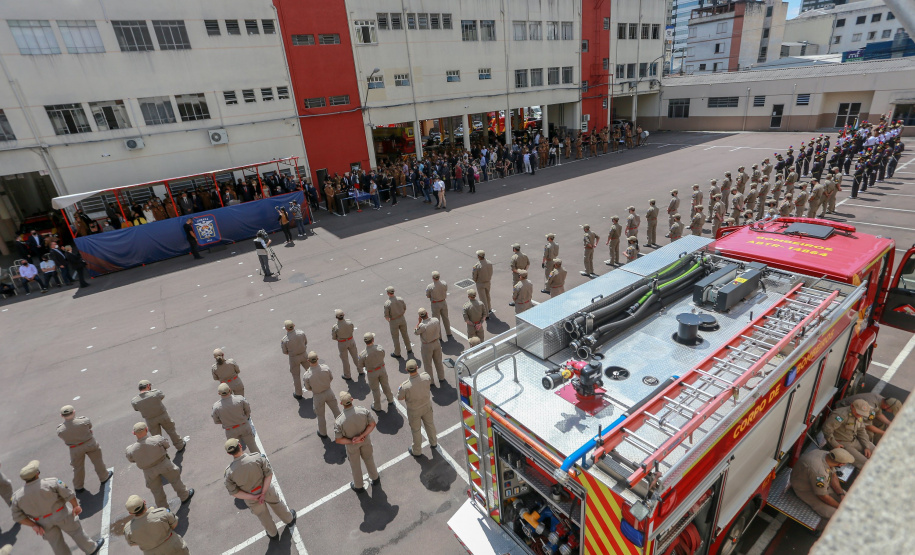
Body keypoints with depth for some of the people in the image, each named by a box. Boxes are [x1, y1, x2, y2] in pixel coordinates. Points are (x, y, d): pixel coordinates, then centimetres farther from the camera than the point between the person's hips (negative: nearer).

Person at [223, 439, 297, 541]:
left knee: (263, 515, 28)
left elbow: (233, 492, -18)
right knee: (277, 504, 30)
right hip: (267, 490, 0)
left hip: (250, 498, 0)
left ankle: (273, 535, 53)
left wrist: (254, 497, -13)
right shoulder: (258, 457, -31)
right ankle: (289, 519, 57)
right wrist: (263, 493, -15)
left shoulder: (228, 472, -27)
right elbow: (269, 474, -24)